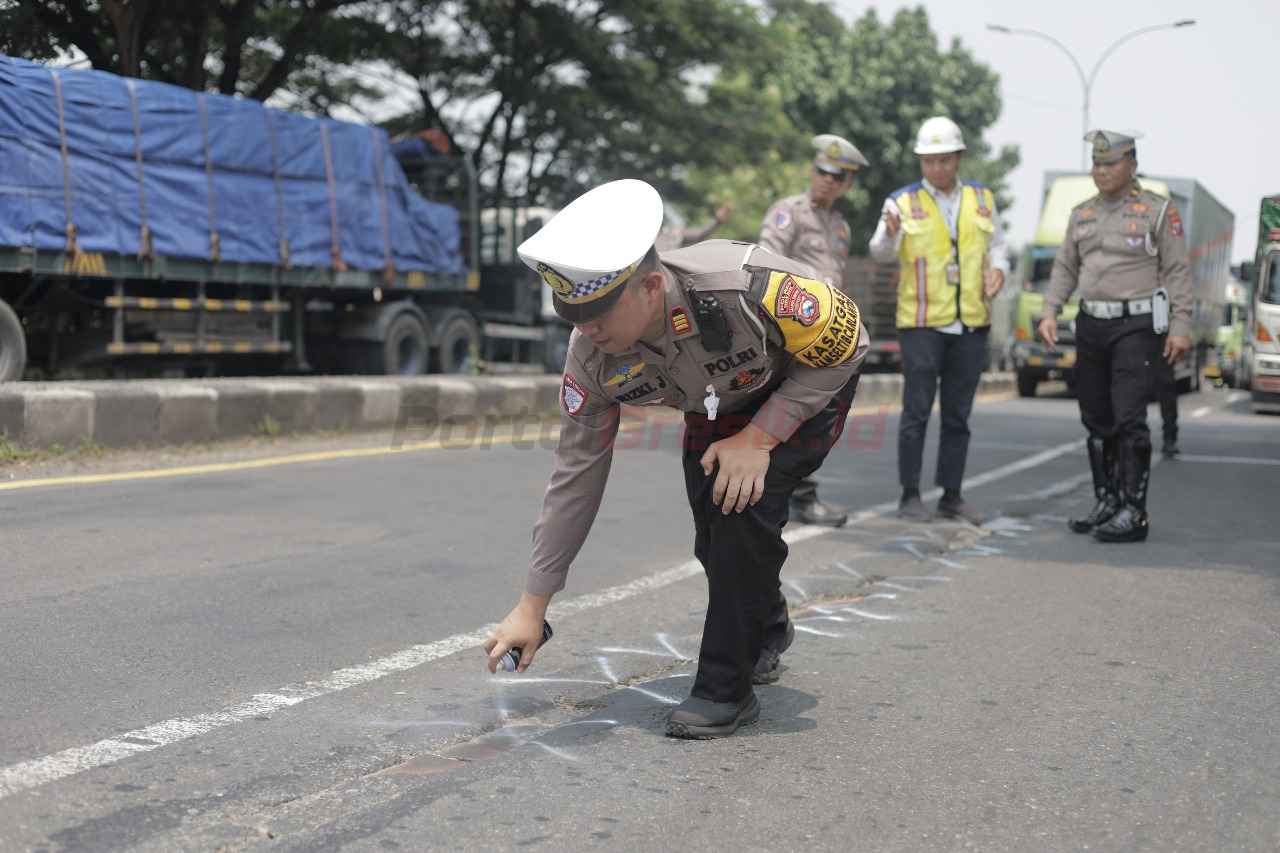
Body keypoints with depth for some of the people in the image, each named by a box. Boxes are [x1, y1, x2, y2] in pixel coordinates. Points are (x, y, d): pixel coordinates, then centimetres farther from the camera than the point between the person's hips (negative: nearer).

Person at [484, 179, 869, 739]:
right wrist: (532, 607, -15)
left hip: (811, 383, -4)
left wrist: (759, 438, -30)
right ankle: (767, 631, 35)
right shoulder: (593, 356, -27)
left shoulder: (749, 286, -43)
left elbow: (846, 347, -24)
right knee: (715, 537, 0)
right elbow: (576, 476, -17)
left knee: (745, 503, -25)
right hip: (718, 408, 5)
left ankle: (725, 688, -11)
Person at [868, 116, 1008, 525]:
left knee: (958, 414, 8)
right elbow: (881, 252, -16)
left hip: (971, 323, 4)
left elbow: (996, 245, 15)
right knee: (917, 410, -4)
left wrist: (998, 269, -7)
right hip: (922, 322, -4)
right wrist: (890, 232, -39)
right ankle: (910, 495, 5)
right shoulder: (903, 202, -2)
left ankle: (951, 496, 15)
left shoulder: (981, 199, 10)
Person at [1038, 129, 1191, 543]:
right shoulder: (1082, 214, 13)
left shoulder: (1157, 211, -2)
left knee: (1129, 419, -12)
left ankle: (1134, 513, -9)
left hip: (1138, 326, -6)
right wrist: (1050, 313, 2)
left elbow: (1177, 272, -5)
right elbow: (1065, 268, 15)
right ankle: (1106, 503, 19)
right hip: (1091, 325, 6)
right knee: (1097, 420, 9)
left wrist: (1181, 326, -11)